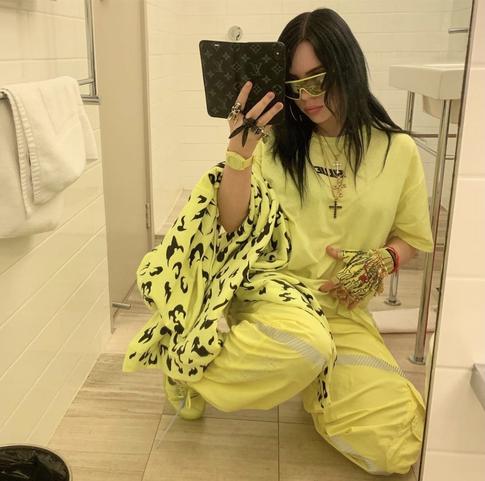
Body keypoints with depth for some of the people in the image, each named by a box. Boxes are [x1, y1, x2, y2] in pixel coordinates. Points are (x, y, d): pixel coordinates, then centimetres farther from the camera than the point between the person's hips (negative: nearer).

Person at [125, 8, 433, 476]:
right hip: (270, 286, -2)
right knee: (305, 346, -40)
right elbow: (232, 226, -6)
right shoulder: (277, 140, 0)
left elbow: (410, 237, 12)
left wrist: (381, 262, -10)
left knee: (396, 450, -13)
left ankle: (313, 378, 15)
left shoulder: (398, 150, 1)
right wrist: (240, 150, -20)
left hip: (344, 310, 2)